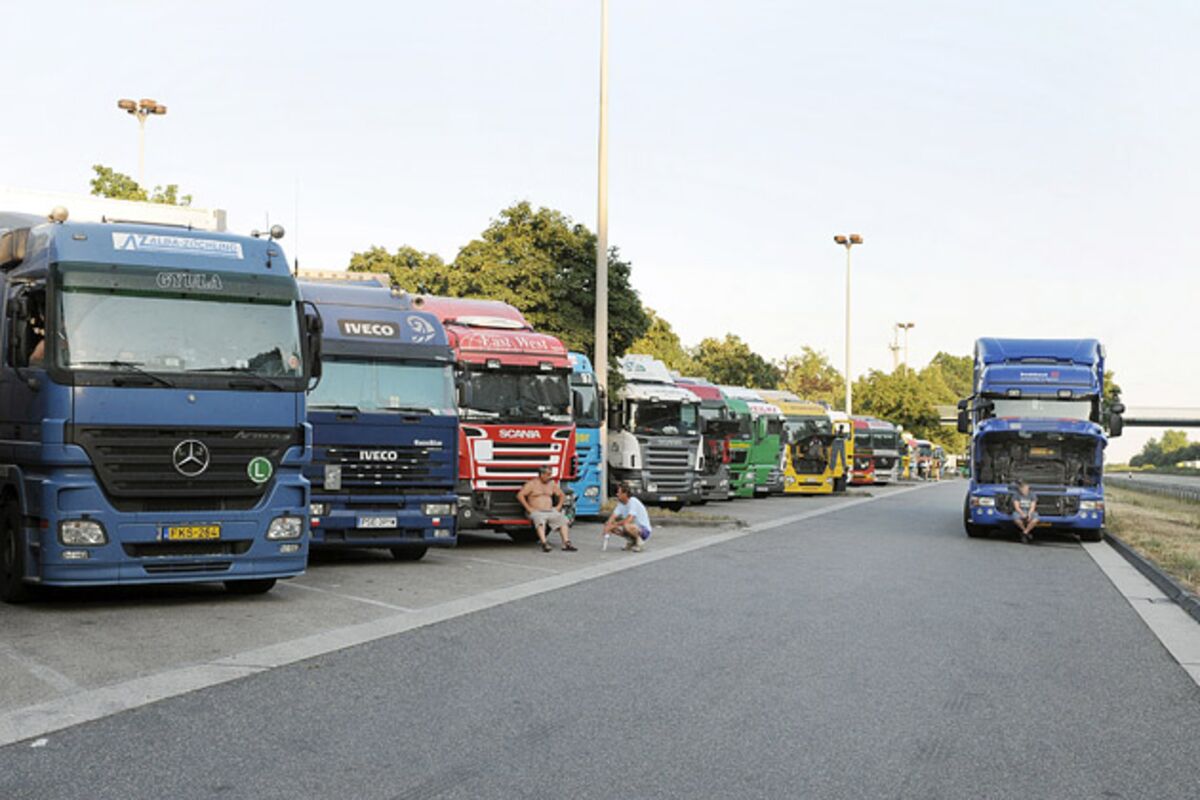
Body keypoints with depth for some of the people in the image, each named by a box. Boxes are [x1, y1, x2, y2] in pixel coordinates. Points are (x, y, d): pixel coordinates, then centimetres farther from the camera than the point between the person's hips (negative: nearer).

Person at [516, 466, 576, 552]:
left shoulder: (551, 484, 15)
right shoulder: (532, 484, -1)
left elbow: (562, 495, 25)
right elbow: (520, 495, -10)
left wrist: (558, 507, 9)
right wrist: (528, 508, -15)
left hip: (550, 512, 6)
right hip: (536, 512, -6)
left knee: (563, 519, -18)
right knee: (540, 521, -38)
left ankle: (566, 543, -27)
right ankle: (544, 544, -50)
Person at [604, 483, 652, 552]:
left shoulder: (633, 501, -23)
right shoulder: (620, 503, 2)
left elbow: (629, 520, -33)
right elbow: (613, 517, -5)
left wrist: (614, 525, -27)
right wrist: (608, 526, -25)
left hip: (644, 530, -8)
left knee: (627, 526, -37)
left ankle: (640, 542, -10)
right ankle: (632, 541, 10)